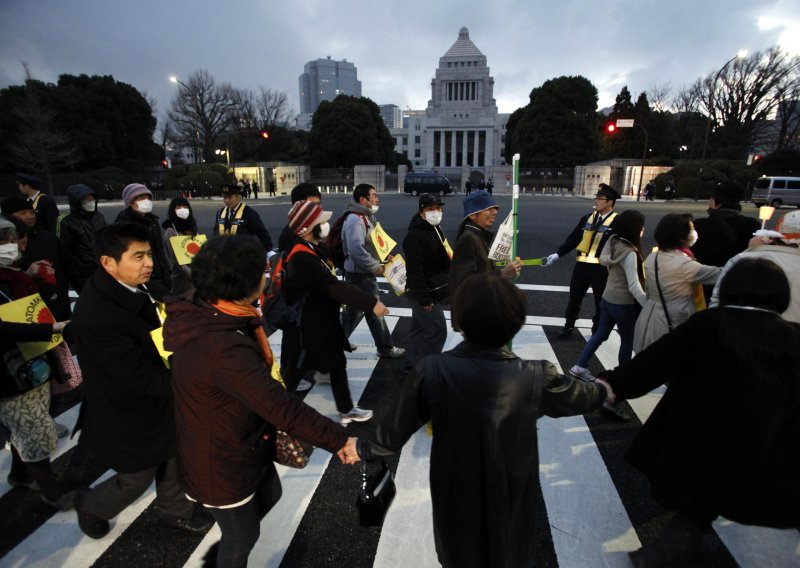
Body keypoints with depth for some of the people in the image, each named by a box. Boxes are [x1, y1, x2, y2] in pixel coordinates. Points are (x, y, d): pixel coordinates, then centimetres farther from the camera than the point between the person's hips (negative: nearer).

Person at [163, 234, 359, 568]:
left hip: (238, 440, 9)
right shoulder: (223, 350, -40)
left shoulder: (200, 312, -10)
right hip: (223, 463, -9)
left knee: (268, 495, 32)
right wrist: (339, 440, -28)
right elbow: (282, 408, -37)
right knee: (242, 534, 20)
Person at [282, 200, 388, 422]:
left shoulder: (312, 251, 5)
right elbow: (333, 286, -35)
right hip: (304, 328, -9)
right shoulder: (302, 257, -27)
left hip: (321, 323, 10)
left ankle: (346, 410, 31)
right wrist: (371, 302, -39)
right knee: (294, 373, 8)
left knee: (338, 364, 16)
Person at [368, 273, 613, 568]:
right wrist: (602, 390, 22)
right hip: (510, 493, 1)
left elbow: (397, 425, -14)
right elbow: (577, 396, -2)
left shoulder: (432, 371, -28)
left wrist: (371, 449, 8)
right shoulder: (537, 378, -24)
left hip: (455, 493, 0)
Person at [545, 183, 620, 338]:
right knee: (574, 298, 13)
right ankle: (569, 326, 29)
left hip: (602, 268, -4)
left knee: (601, 302, 12)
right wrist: (558, 254, 0)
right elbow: (573, 238, 8)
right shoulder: (587, 217, 7)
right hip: (582, 265, 4)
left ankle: (597, 331, 30)